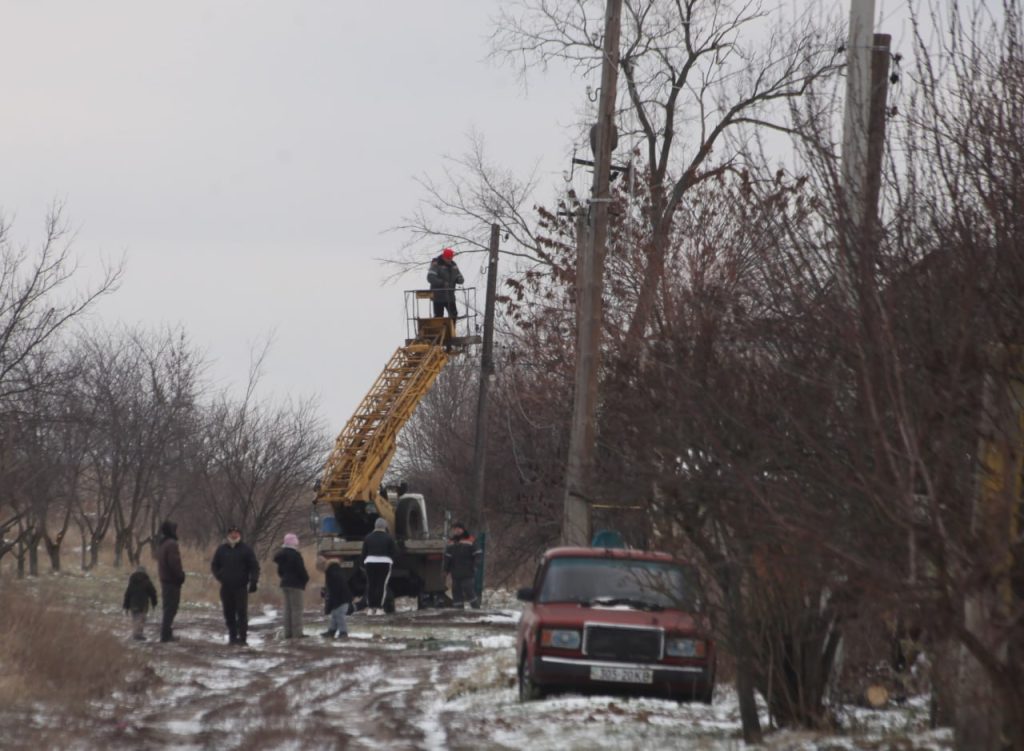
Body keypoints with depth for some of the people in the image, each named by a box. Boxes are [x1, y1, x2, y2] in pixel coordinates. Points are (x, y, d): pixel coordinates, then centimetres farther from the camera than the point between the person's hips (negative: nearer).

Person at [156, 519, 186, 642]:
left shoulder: (162, 545, 15)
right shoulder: (171, 544, -16)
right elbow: (174, 563, -22)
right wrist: (180, 576, -13)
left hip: (165, 580, 10)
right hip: (172, 580, -10)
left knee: (168, 608, 16)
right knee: (171, 608, -7)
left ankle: (166, 633, 19)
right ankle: (166, 634, -8)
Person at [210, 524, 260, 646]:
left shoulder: (246, 549, 1)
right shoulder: (222, 549, 10)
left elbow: (254, 567, 1)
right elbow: (214, 565, 18)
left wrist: (253, 581, -9)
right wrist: (219, 576, 1)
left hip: (241, 587, -3)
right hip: (226, 587, 3)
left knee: (242, 612, -9)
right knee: (229, 613, 6)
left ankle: (242, 637, -9)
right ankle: (232, 636, 15)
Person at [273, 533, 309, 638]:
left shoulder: (282, 555, 11)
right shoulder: (295, 554, -16)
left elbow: (280, 571, 17)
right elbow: (301, 569, -17)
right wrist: (306, 579, -1)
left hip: (285, 583, 8)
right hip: (295, 584, -8)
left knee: (288, 609, 12)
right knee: (296, 609, -6)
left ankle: (288, 632, 12)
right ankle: (297, 632, -9)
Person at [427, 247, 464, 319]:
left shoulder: (453, 265, 10)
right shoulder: (436, 265, -11)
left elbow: (459, 277, 15)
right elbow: (430, 278, -24)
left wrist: (459, 279, -12)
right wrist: (442, 282, -36)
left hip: (450, 297, 6)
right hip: (438, 297, -6)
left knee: (454, 315, 11)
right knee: (438, 316, -5)